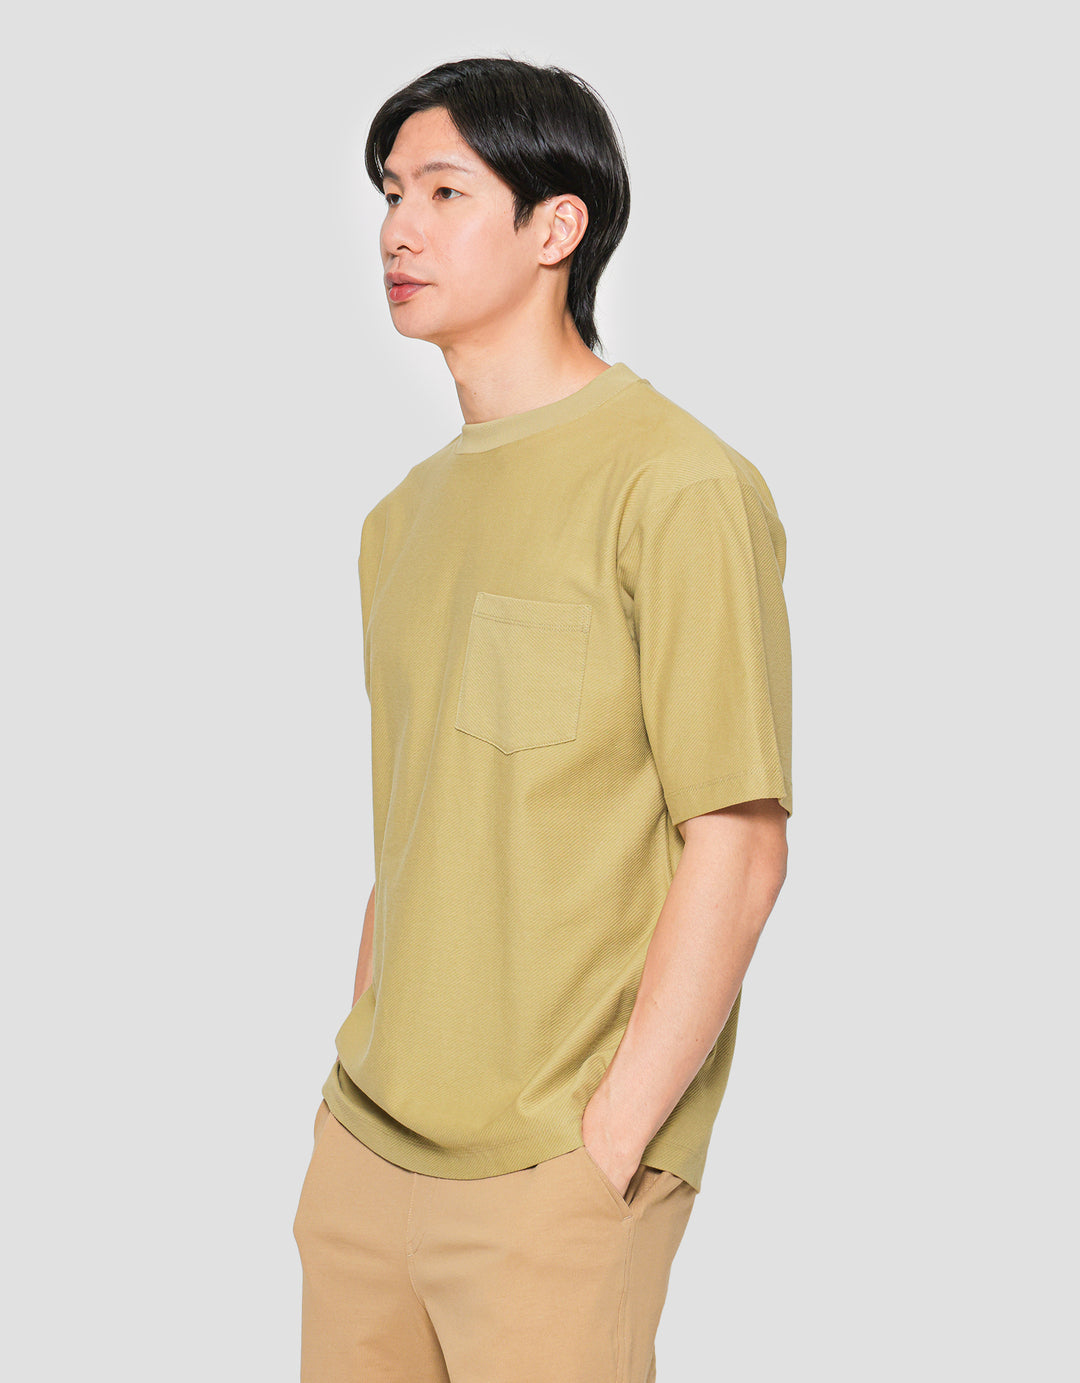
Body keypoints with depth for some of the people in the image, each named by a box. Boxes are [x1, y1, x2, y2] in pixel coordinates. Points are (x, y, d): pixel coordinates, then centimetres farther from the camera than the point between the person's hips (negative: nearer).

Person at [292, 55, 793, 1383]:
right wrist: (362, 1078, 10)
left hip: (550, 1173, -7)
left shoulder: (676, 486, -11)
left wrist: (607, 1146, -15)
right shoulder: (403, 517, 13)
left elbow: (737, 849, -13)